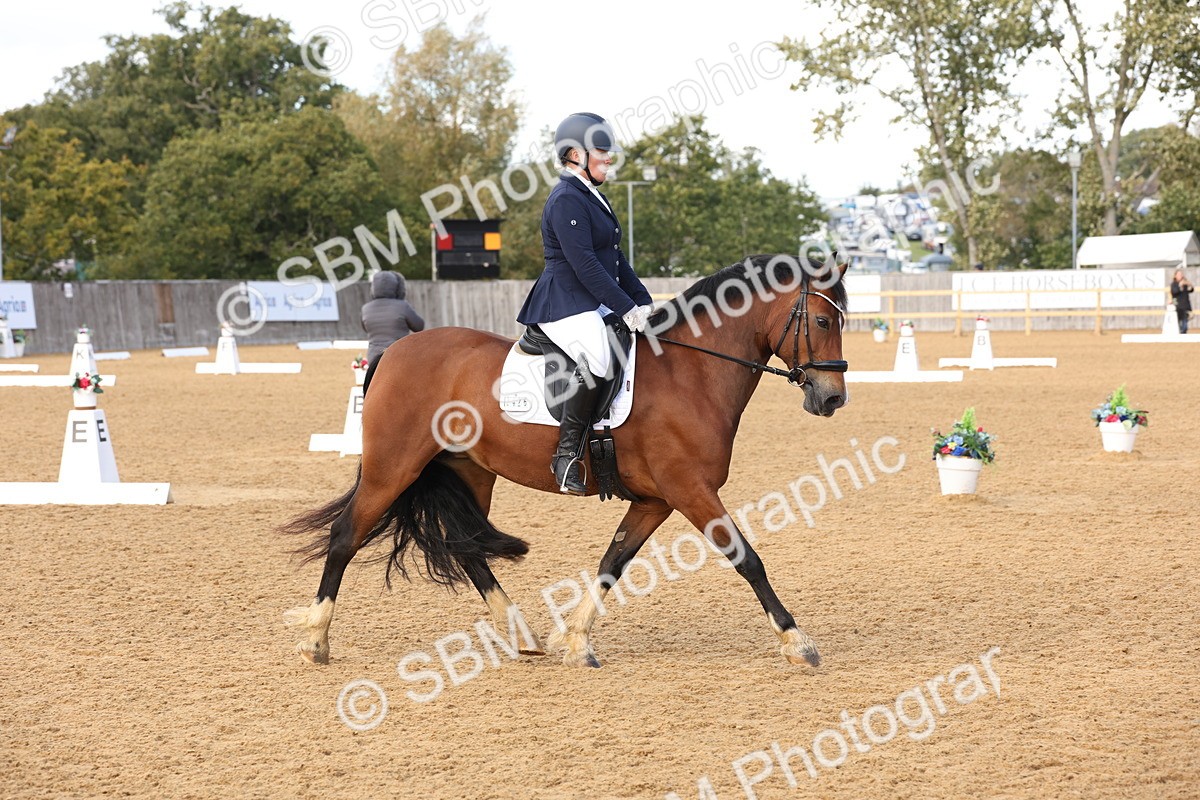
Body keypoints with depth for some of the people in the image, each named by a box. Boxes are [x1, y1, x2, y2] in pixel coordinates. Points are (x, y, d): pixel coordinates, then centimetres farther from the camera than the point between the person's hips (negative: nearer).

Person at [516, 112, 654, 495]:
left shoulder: (592, 198, 19)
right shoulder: (566, 200, -13)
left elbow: (615, 258, 21)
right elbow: (584, 264, -20)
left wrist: (643, 301, 10)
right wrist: (626, 308, -20)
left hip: (596, 305, 11)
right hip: (565, 306, -11)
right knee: (598, 358, -36)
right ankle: (567, 453, -28)